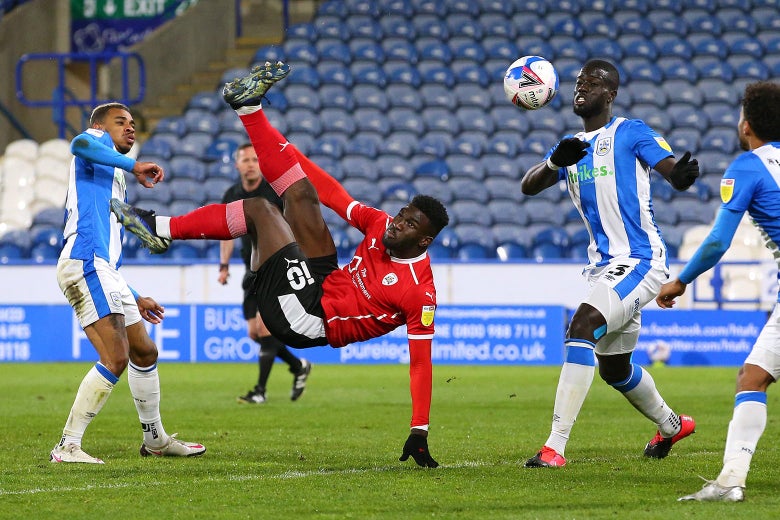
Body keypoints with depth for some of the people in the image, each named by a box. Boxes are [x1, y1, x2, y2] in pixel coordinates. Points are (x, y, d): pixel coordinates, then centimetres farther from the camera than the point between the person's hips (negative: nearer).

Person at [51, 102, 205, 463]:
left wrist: (134, 299, 34)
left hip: (105, 270, 10)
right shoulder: (96, 142, 7)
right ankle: (67, 446, -17)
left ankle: (155, 439, 33)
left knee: (144, 352, 18)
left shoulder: (114, 177, 32)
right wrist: (135, 166, -23)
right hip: (85, 264, -10)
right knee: (116, 358, -18)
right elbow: (81, 144, -23)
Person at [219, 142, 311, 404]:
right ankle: (298, 366, 28)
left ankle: (260, 390, -10)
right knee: (255, 332, 6)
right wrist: (224, 265, 11)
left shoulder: (276, 191, -11)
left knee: (265, 325, -16)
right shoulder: (232, 196, 4)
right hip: (253, 271, 6)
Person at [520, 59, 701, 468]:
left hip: (639, 261, -8)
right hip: (604, 266, 8)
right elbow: (527, 187, 1)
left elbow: (673, 173, -15)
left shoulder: (629, 133, -3)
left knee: (581, 326, -27)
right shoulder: (570, 146, 15)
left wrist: (683, 175, -41)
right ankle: (671, 425, 48)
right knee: (614, 368, 19)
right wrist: (554, 162, -21)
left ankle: (555, 447, -32)